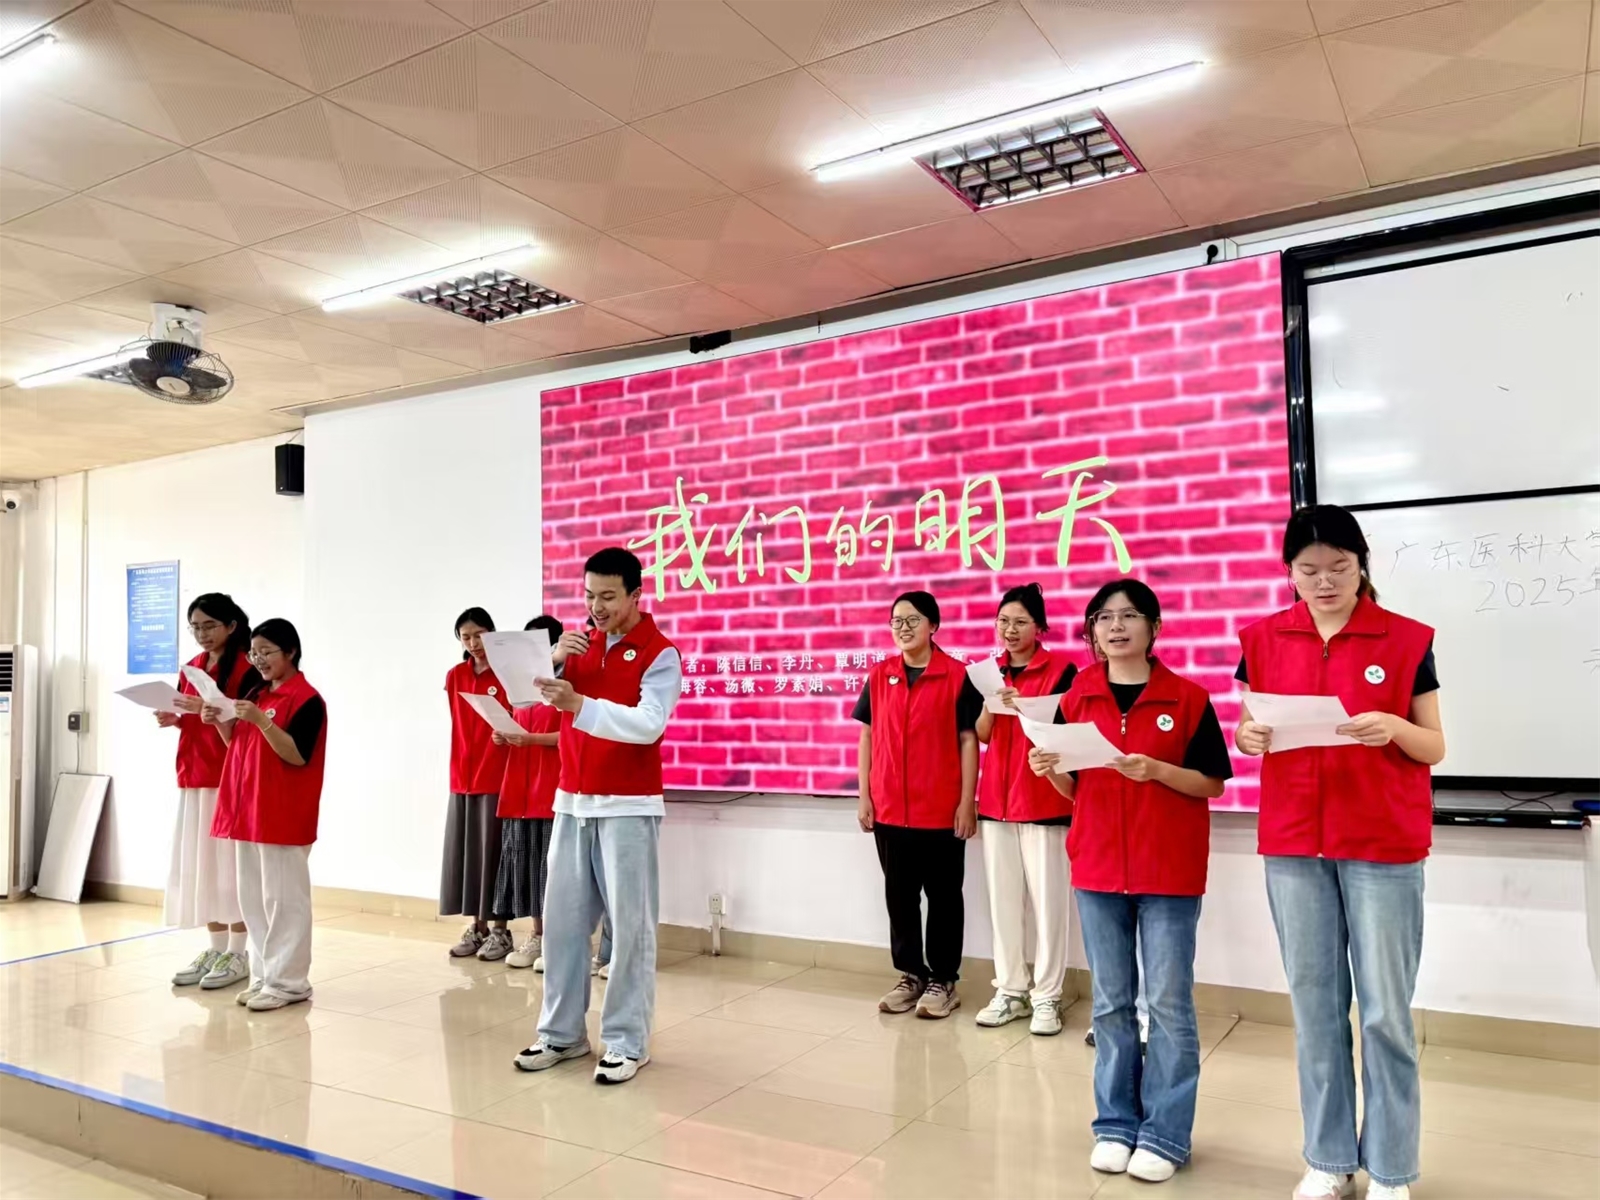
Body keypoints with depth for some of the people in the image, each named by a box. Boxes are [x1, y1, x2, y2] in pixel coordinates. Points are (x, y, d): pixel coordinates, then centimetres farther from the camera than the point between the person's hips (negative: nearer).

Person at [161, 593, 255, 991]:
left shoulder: (244, 669, -8)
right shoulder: (192, 667, 14)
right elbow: (192, 720, 20)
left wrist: (208, 710, -25)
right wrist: (174, 720, -1)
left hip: (229, 779, -7)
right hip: (193, 777, 7)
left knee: (228, 863, -4)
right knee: (197, 864, 8)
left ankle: (238, 954, 4)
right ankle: (215, 949, 17)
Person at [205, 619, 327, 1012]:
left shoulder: (306, 699, -10)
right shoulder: (257, 695, 15)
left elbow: (297, 755, -18)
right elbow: (239, 746, 21)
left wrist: (260, 720, -26)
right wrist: (220, 723, 3)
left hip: (284, 817, -9)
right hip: (247, 812, 9)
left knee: (283, 898, -3)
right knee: (253, 899, 12)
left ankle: (288, 981, 4)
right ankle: (264, 976, 20)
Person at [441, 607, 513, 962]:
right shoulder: (454, 677, 10)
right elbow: (459, 725, 15)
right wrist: (459, 769, 7)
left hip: (498, 778, -5)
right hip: (462, 779, 5)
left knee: (494, 853, 0)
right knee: (465, 853, 9)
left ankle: (499, 930, 10)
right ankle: (476, 927, 20)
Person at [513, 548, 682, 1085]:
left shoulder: (660, 653, -7)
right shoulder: (579, 644, 11)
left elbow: (649, 723, -20)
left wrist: (579, 705, -31)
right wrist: (551, 659, -11)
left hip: (628, 808, -6)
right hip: (571, 803, 6)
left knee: (629, 926, -1)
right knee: (563, 920, 9)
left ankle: (627, 1041, 8)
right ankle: (562, 1032, 20)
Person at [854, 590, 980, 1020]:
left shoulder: (957, 676, -5)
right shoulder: (879, 675, 6)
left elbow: (968, 741, -5)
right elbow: (867, 737, 9)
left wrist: (967, 802, -8)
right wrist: (864, 796, 4)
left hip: (942, 810, -3)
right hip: (889, 809, 4)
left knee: (943, 897, 8)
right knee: (899, 896, 12)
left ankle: (943, 981, 20)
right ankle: (910, 975, 26)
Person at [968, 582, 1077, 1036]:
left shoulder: (1061, 670, -5)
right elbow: (981, 734, 3)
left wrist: (1024, 709, -24)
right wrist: (991, 702, -16)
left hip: (1045, 800, -4)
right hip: (996, 799, 5)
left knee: (1047, 900, 0)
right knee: (1003, 899, 8)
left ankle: (1046, 996, 9)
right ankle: (1010, 991, 18)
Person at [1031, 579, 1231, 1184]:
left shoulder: (1188, 697, -5)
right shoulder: (1076, 697, 4)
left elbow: (1213, 783, -4)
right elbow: (1075, 789, 10)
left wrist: (1157, 770, -20)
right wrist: (1051, 769, -11)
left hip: (1169, 871, -3)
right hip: (1097, 867, 3)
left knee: (1169, 1002, 4)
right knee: (1110, 1002, 11)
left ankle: (1165, 1133, 17)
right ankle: (1115, 1124, 24)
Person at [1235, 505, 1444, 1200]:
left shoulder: (1406, 639, -2)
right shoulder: (1264, 639, 4)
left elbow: (1435, 747, 0)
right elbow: (1250, 727, 11)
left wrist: (1393, 729, -21)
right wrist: (1248, 735, -12)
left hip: (1383, 844, -2)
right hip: (1293, 841, 2)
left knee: (1385, 1010, 3)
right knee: (1314, 1002, 10)